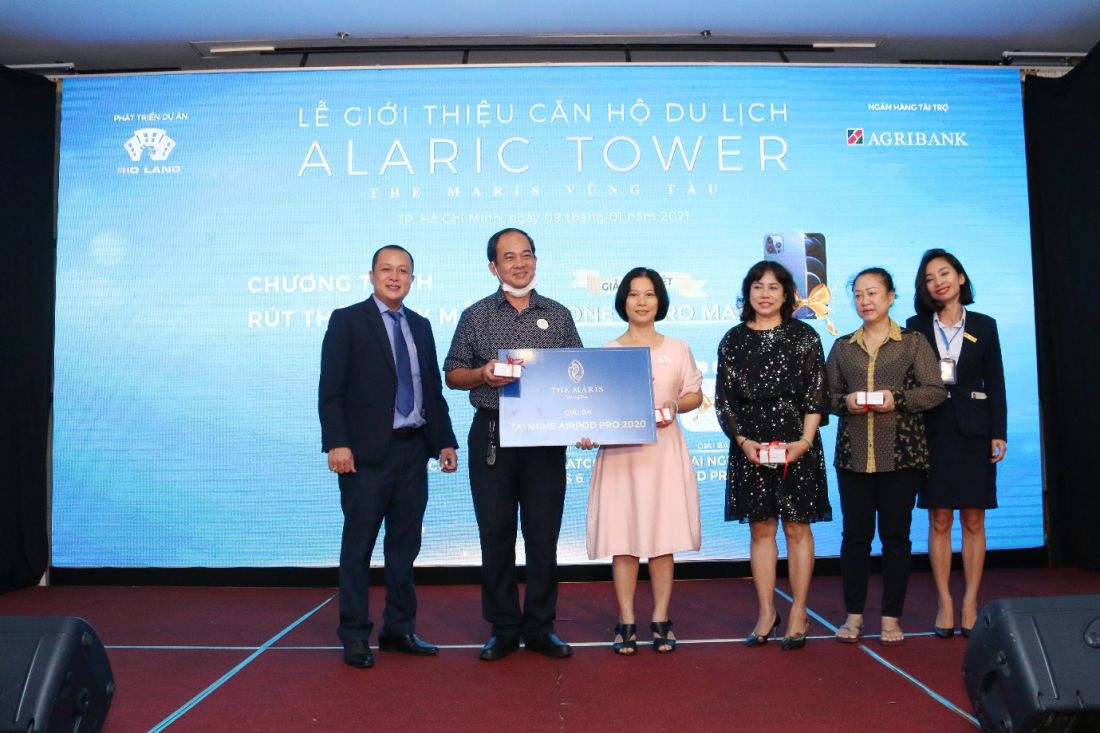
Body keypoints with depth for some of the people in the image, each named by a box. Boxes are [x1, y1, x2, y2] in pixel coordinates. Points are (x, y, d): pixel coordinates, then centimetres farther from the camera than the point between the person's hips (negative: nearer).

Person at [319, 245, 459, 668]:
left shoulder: (421, 326, 15)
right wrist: (336, 443, -17)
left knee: (405, 544, 11)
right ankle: (355, 635, 14)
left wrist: (445, 440, 9)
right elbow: (330, 390, -8)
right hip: (367, 451, -5)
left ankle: (399, 629, 23)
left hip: (413, 449, 6)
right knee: (358, 545, 3)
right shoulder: (347, 320, -2)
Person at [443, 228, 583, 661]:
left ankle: (539, 628, 18)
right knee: (495, 535, 5)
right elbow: (452, 375, 9)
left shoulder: (559, 316, 9)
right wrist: (482, 374, -12)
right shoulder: (475, 316, 7)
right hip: (491, 437, 0)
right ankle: (503, 629, 18)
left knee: (544, 535, 4)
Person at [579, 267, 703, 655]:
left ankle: (661, 620, 15)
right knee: (622, 537, 0)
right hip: (619, 451, 0)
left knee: (662, 537, 3)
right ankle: (626, 623, 10)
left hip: (664, 450, 1)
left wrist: (675, 405, -9)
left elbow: (695, 394, 11)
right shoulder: (606, 352, 7)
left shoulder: (677, 348, 10)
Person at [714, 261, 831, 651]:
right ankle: (767, 612, 18)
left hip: (796, 443, -2)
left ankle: (798, 613, 14)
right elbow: (723, 399, 4)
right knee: (760, 529, 8)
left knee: (797, 528, 3)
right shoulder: (733, 340, 6)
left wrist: (804, 441, -11)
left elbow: (816, 394, -1)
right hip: (749, 446, 2)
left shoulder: (804, 337, 2)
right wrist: (742, 440, -8)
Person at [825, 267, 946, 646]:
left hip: (902, 453, -2)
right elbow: (826, 395, 12)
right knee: (855, 533, 4)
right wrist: (844, 401, -8)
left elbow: (935, 390, -1)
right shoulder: (842, 347, 12)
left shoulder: (914, 342, 4)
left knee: (895, 534, 4)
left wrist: (898, 399, -16)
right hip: (853, 453, 2)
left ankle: (892, 617, 15)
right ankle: (854, 614, 15)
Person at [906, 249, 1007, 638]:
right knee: (939, 522, 3)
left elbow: (995, 383, 6)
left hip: (973, 430, 1)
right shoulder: (916, 326, 5)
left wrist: (999, 432, -1)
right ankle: (945, 605, 10)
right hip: (933, 431, 0)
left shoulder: (984, 326, 6)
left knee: (973, 522, 4)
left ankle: (970, 604, 12)